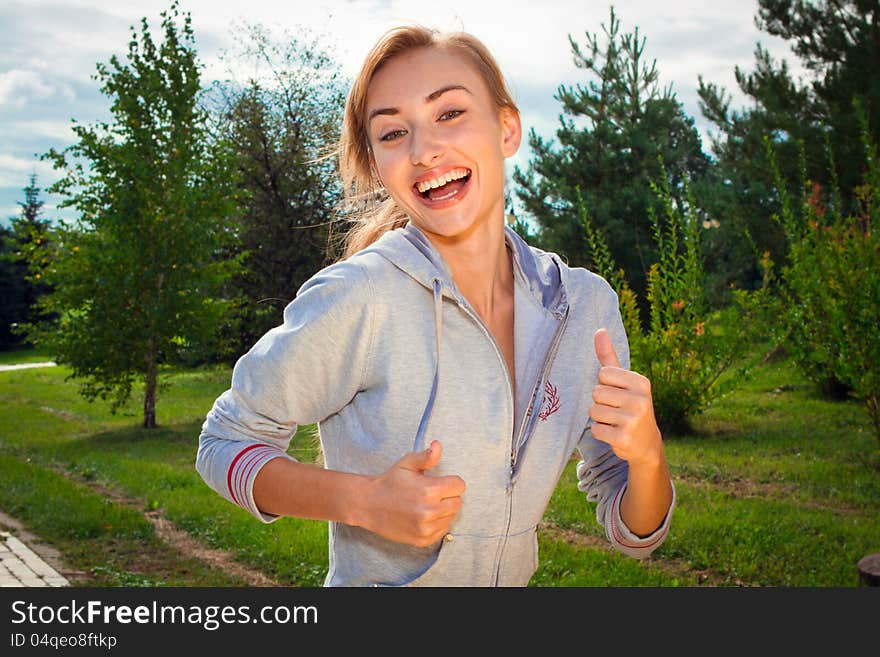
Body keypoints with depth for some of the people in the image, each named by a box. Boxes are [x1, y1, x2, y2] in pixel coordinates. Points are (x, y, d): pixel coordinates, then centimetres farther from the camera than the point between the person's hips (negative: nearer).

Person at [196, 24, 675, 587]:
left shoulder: (587, 304, -12)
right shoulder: (355, 298, -24)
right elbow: (225, 443, -12)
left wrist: (646, 455, -26)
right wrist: (363, 502, -26)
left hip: (515, 579, 4)